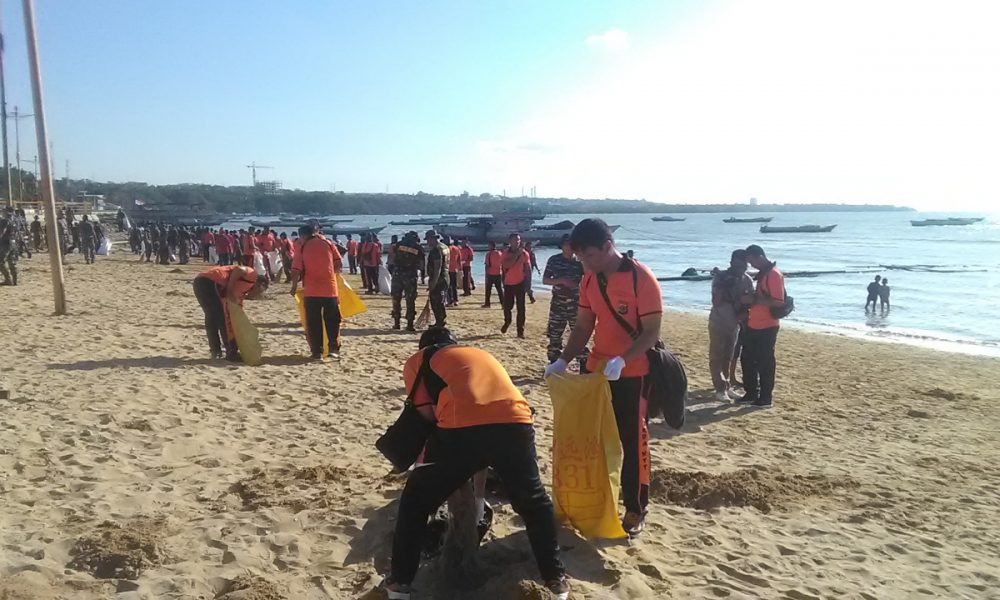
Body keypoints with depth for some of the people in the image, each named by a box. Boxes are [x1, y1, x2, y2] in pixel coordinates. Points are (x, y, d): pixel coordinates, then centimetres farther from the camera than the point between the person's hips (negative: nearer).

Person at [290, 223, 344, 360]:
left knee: (314, 323, 6)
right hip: (330, 288, 2)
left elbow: (296, 271, -6)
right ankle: (334, 348, 7)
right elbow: (338, 263, 4)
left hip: (311, 290, -1)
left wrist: (294, 286, 7)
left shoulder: (302, 247, 0)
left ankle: (317, 352, 5)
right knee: (332, 320, 11)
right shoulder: (328, 243, 6)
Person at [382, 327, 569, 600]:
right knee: (534, 503, 28)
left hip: (462, 427, -3)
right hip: (514, 423, 4)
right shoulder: (481, 354, 39)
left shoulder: (418, 360, 25)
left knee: (416, 502, 21)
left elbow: (426, 414, 13)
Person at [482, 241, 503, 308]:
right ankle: (503, 303, 0)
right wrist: (503, 274, 15)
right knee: (500, 289, 6)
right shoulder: (500, 253, 3)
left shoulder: (488, 253, -8)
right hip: (498, 274, 3)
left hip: (490, 274, -3)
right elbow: (502, 264, 6)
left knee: (488, 289, 8)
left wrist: (486, 274, -1)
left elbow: (487, 265, -9)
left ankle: (487, 303, 10)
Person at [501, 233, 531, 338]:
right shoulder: (506, 253, 2)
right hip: (508, 283, 2)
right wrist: (516, 254, -17)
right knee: (507, 306, 9)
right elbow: (506, 265, -16)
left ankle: (520, 330, 0)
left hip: (520, 283, -2)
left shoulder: (524, 253, -2)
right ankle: (507, 322, 38)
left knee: (520, 307, -3)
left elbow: (528, 269, 1)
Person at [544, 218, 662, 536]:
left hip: (632, 374, -6)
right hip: (596, 369, 6)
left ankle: (636, 509, 20)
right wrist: (563, 360, -6)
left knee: (632, 441, 5)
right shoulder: (589, 279, 2)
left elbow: (652, 332, -19)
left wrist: (621, 360, -32)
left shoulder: (641, 277, -17)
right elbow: (583, 327, 7)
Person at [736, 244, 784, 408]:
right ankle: (751, 394, 24)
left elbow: (778, 302, -24)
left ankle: (765, 399, 10)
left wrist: (754, 300, -22)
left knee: (765, 363, 0)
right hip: (753, 325, 10)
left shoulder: (774, 274, -16)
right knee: (748, 359, 13)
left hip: (766, 327, -10)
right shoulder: (762, 274, 14)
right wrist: (750, 299, 11)